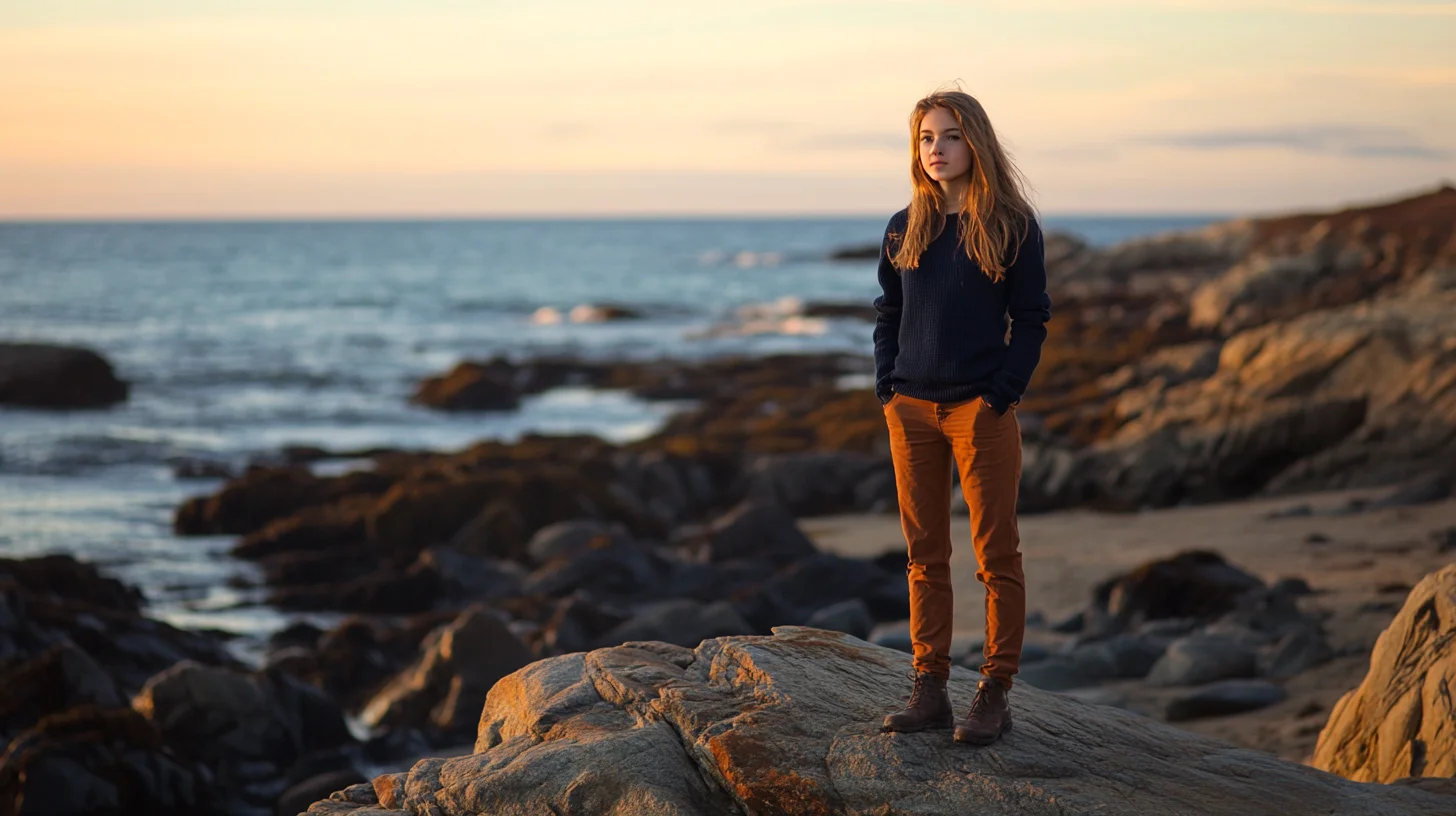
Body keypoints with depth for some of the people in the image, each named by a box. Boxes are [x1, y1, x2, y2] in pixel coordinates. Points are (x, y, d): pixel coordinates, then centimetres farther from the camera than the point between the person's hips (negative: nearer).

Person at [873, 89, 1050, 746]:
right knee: (925, 556, 7)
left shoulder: (1012, 227, -2)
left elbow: (1031, 319, -3)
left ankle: (995, 695, 6)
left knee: (996, 557, 0)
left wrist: (1001, 395, -11)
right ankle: (929, 690, 13)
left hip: (982, 411, -4)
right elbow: (887, 313, 15)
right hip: (911, 411, 4)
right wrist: (887, 388, 2)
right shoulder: (904, 229, 9)